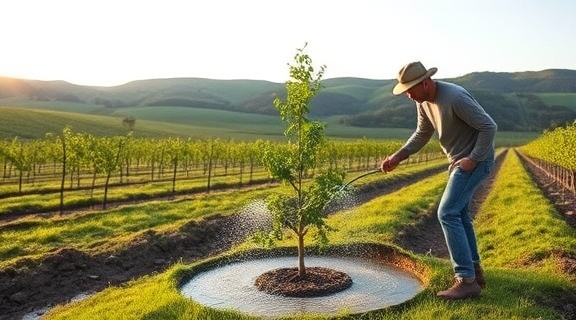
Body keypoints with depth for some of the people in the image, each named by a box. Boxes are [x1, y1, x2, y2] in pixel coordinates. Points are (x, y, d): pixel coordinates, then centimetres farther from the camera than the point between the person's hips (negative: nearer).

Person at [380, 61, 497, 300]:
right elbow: (422, 134, 13)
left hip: (475, 159, -10)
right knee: (459, 213, 16)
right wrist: (397, 157, 3)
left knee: (447, 213, -15)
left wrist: (473, 159, -21)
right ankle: (474, 271, 28)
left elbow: (489, 126, -23)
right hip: (459, 159, 10)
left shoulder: (455, 98, -27)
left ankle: (467, 281, -10)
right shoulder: (423, 101, 1)